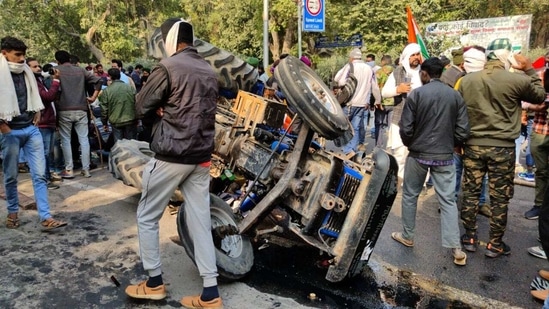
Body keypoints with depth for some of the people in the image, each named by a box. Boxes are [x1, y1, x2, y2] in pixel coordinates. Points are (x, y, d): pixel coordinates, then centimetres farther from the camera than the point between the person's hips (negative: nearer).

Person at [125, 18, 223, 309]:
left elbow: (142, 107, -6)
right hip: (202, 156, 7)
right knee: (200, 222, 8)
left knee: (147, 217, 12)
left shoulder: (168, 67, -10)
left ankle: (154, 283, 23)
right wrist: (169, 110, 9)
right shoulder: (210, 72, 11)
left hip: (171, 155, -6)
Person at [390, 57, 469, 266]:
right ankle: (456, 249, 5)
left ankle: (407, 237, 27)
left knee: (409, 195, 15)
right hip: (445, 156, 2)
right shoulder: (455, 95, 0)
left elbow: (405, 128, -9)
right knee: (448, 200, 7)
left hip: (418, 154, -2)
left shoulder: (416, 94, -9)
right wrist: (449, 144, 17)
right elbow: (463, 131, -1)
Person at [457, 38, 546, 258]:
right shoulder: (517, 80, -10)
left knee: (470, 193, 12)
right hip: (502, 148, -3)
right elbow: (540, 96, 9)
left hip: (472, 145, 3)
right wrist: (530, 71, 16)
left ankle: (470, 238, 21)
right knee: (499, 198, 8)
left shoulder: (467, 80, 0)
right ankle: (495, 244, 18)